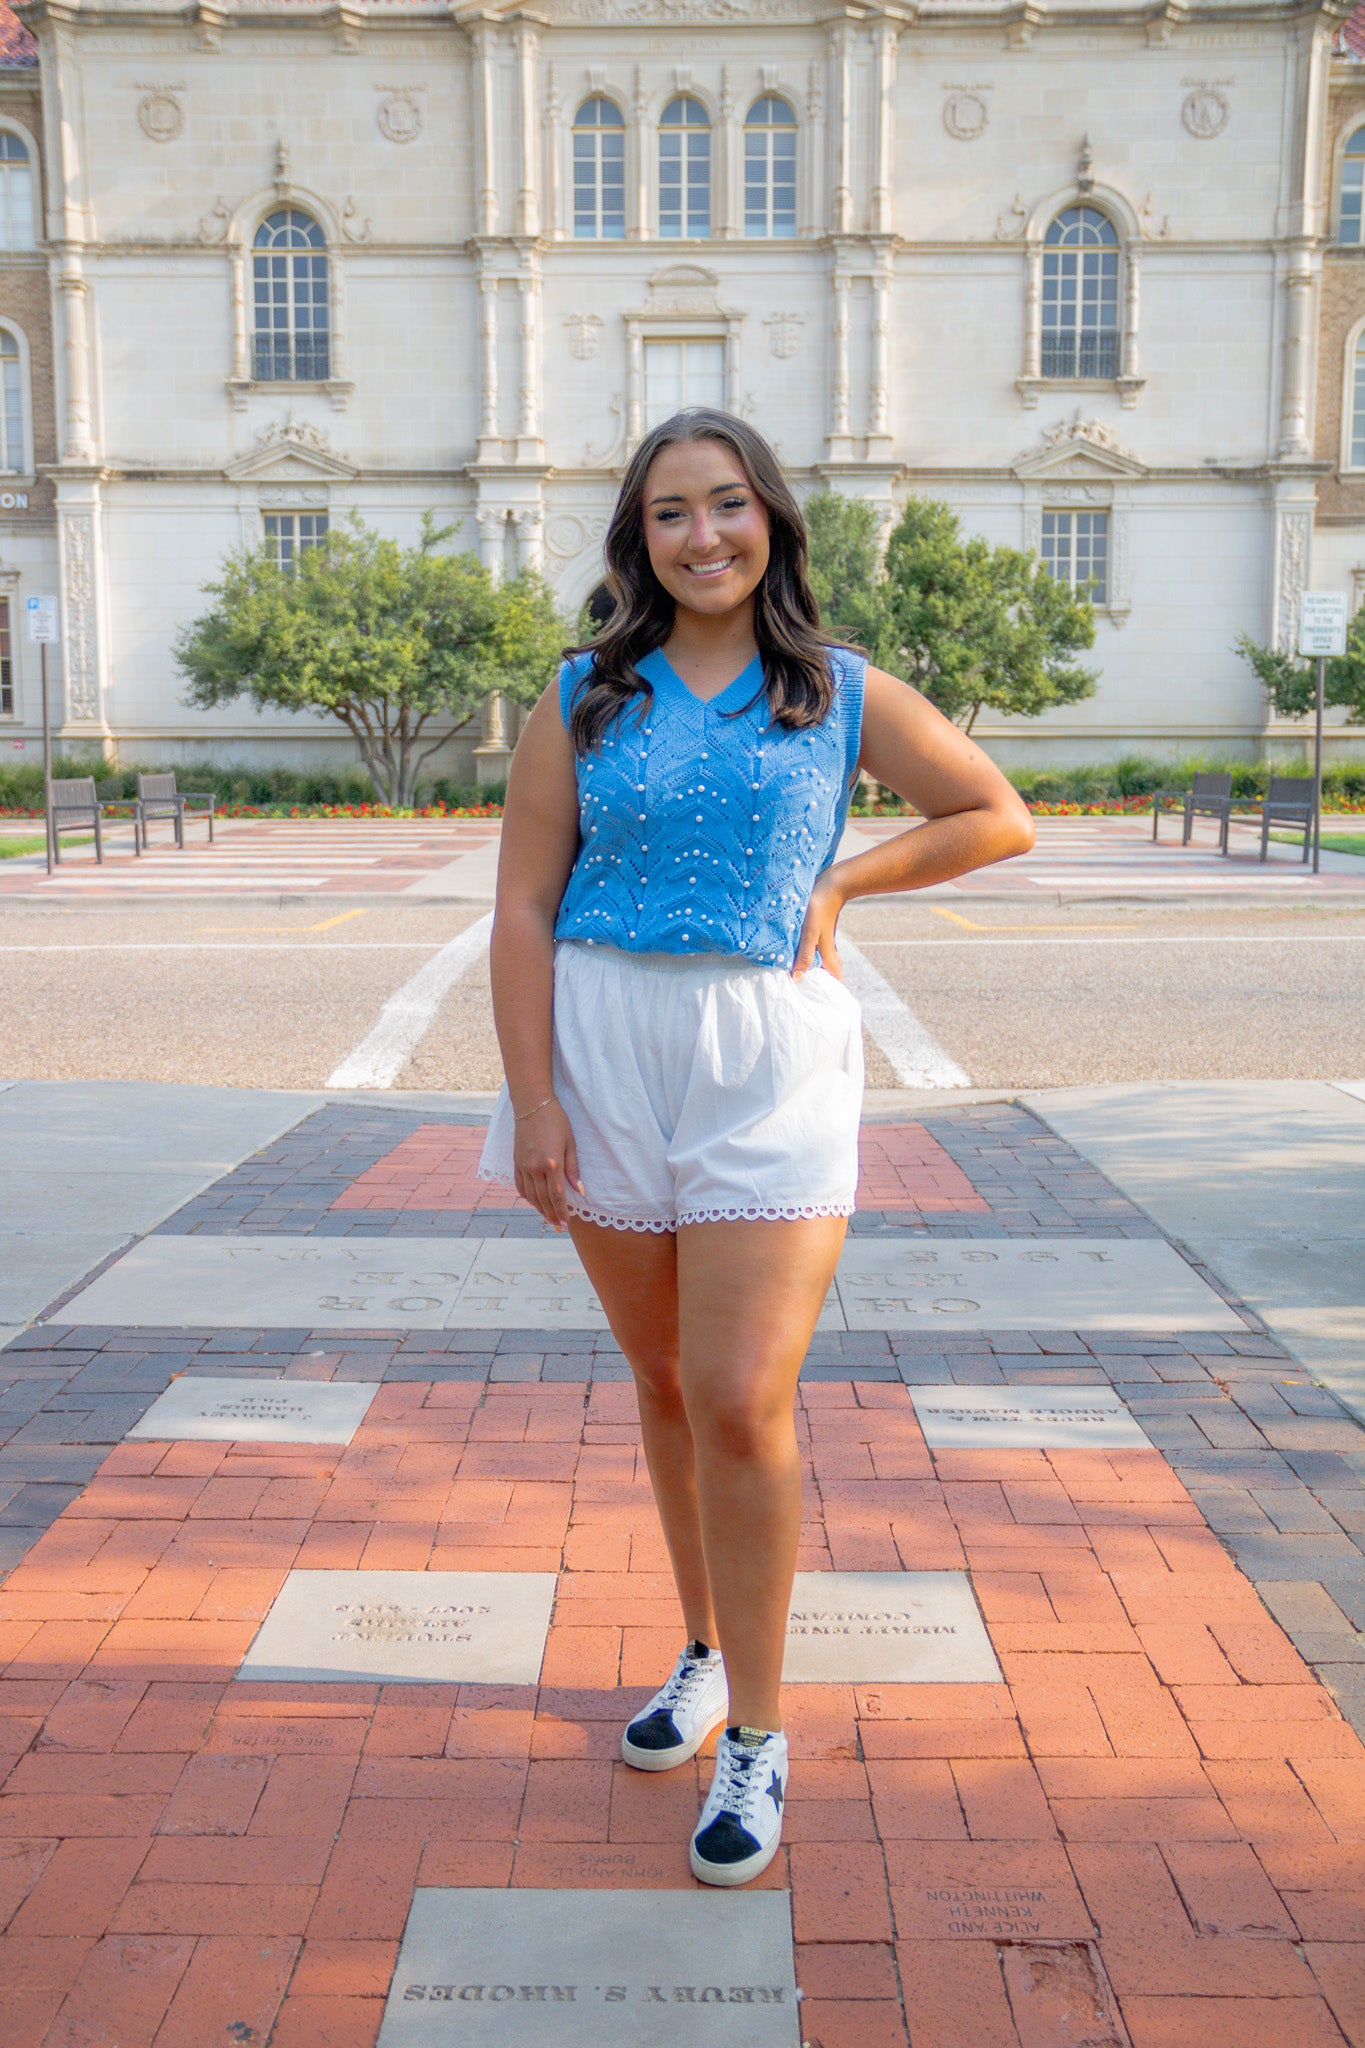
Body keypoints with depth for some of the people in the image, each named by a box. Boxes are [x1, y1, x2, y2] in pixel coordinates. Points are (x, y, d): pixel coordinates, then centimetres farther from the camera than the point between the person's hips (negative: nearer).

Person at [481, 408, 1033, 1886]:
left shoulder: (844, 694, 4)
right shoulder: (585, 698, 5)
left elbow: (998, 818, 12)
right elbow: (524, 907, 1)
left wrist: (840, 882, 1)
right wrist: (533, 1100, -6)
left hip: (770, 1061, -2)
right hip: (606, 1053, 2)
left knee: (742, 1400, -9)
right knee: (664, 1383, 13)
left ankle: (758, 1731, 10)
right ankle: (707, 1652, 34)